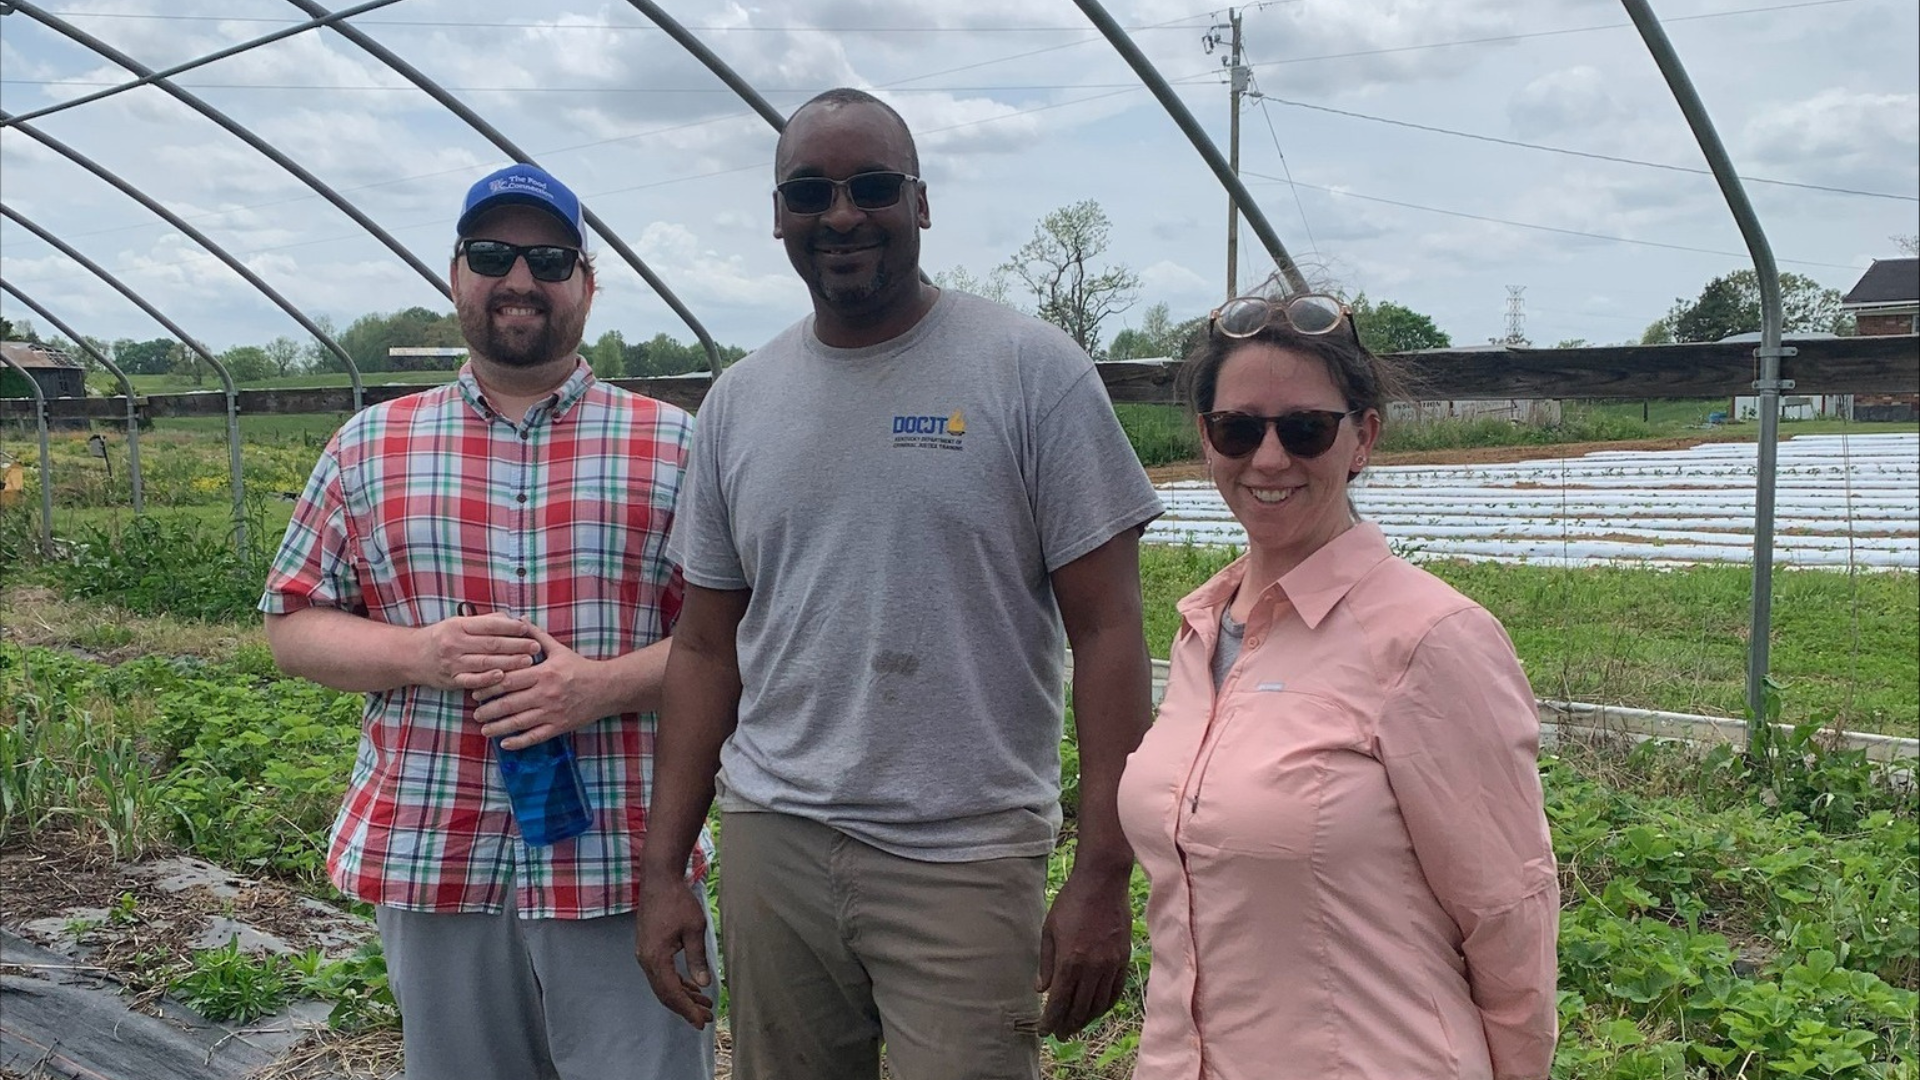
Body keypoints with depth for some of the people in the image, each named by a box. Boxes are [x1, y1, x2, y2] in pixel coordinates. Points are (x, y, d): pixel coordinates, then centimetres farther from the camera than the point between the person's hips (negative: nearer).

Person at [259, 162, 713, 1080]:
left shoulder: (675, 447, 1)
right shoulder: (368, 448, 8)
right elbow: (292, 623, 8)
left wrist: (604, 683, -17)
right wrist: (420, 653, -11)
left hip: (621, 866, -2)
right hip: (430, 863, 2)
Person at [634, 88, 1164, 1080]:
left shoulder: (1033, 372, -6)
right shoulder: (738, 402, 7)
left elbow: (1107, 633, -7)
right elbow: (706, 649, 11)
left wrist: (1103, 877, -11)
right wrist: (661, 869, 7)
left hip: (965, 858, -3)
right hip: (771, 846, 4)